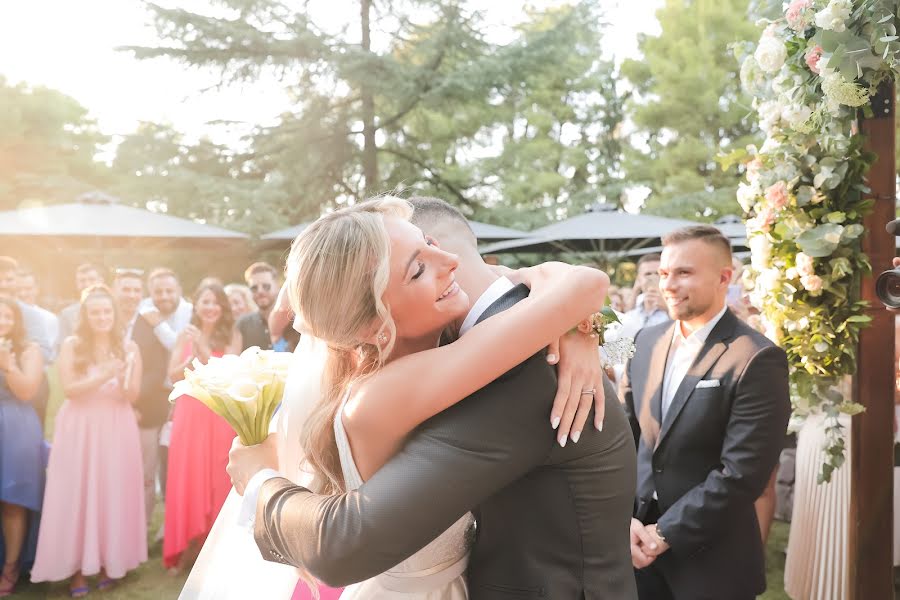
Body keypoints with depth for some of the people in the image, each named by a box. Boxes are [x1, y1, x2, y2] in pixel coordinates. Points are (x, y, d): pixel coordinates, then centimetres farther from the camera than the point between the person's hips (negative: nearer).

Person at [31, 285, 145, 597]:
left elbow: (132, 395, 0)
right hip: (79, 428, -1)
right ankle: (78, 567, 8)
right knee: (77, 495, 0)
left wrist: (122, 378, -21)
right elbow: (69, 388, -9)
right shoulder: (72, 345, 0)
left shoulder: (128, 347, 3)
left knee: (113, 494, 4)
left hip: (116, 429, 1)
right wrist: (104, 376, -21)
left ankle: (109, 562, 15)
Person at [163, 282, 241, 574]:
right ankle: (186, 548, 17)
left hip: (219, 416, -2)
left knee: (216, 481, 2)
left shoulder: (231, 336, 1)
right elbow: (174, 375, 3)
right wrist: (193, 355, -14)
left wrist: (203, 348, -19)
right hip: (188, 414, 2)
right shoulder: (185, 334, 8)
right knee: (187, 480, 3)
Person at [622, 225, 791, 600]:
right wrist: (625, 518, -5)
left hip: (711, 561, -5)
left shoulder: (757, 359, -15)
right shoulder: (647, 341, 3)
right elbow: (626, 437, 5)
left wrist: (665, 533, -15)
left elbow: (742, 473, -19)